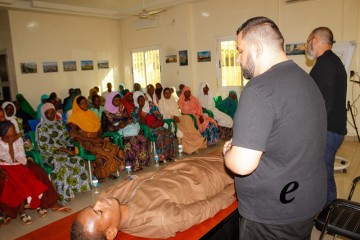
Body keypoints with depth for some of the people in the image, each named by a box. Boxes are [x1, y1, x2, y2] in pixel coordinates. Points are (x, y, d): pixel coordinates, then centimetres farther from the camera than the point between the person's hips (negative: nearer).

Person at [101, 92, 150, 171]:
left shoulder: (123, 110, 17)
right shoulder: (106, 113, 3)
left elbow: (131, 121, 10)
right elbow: (104, 129, -3)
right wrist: (117, 127, -18)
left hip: (127, 131, 5)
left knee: (143, 139, -24)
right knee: (134, 140, -32)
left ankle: (142, 161, -15)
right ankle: (136, 165, -22)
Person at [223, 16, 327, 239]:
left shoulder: (259, 89, -24)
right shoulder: (307, 79, 5)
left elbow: (242, 164, -28)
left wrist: (229, 152, -6)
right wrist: (239, 145, 10)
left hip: (272, 216, -8)